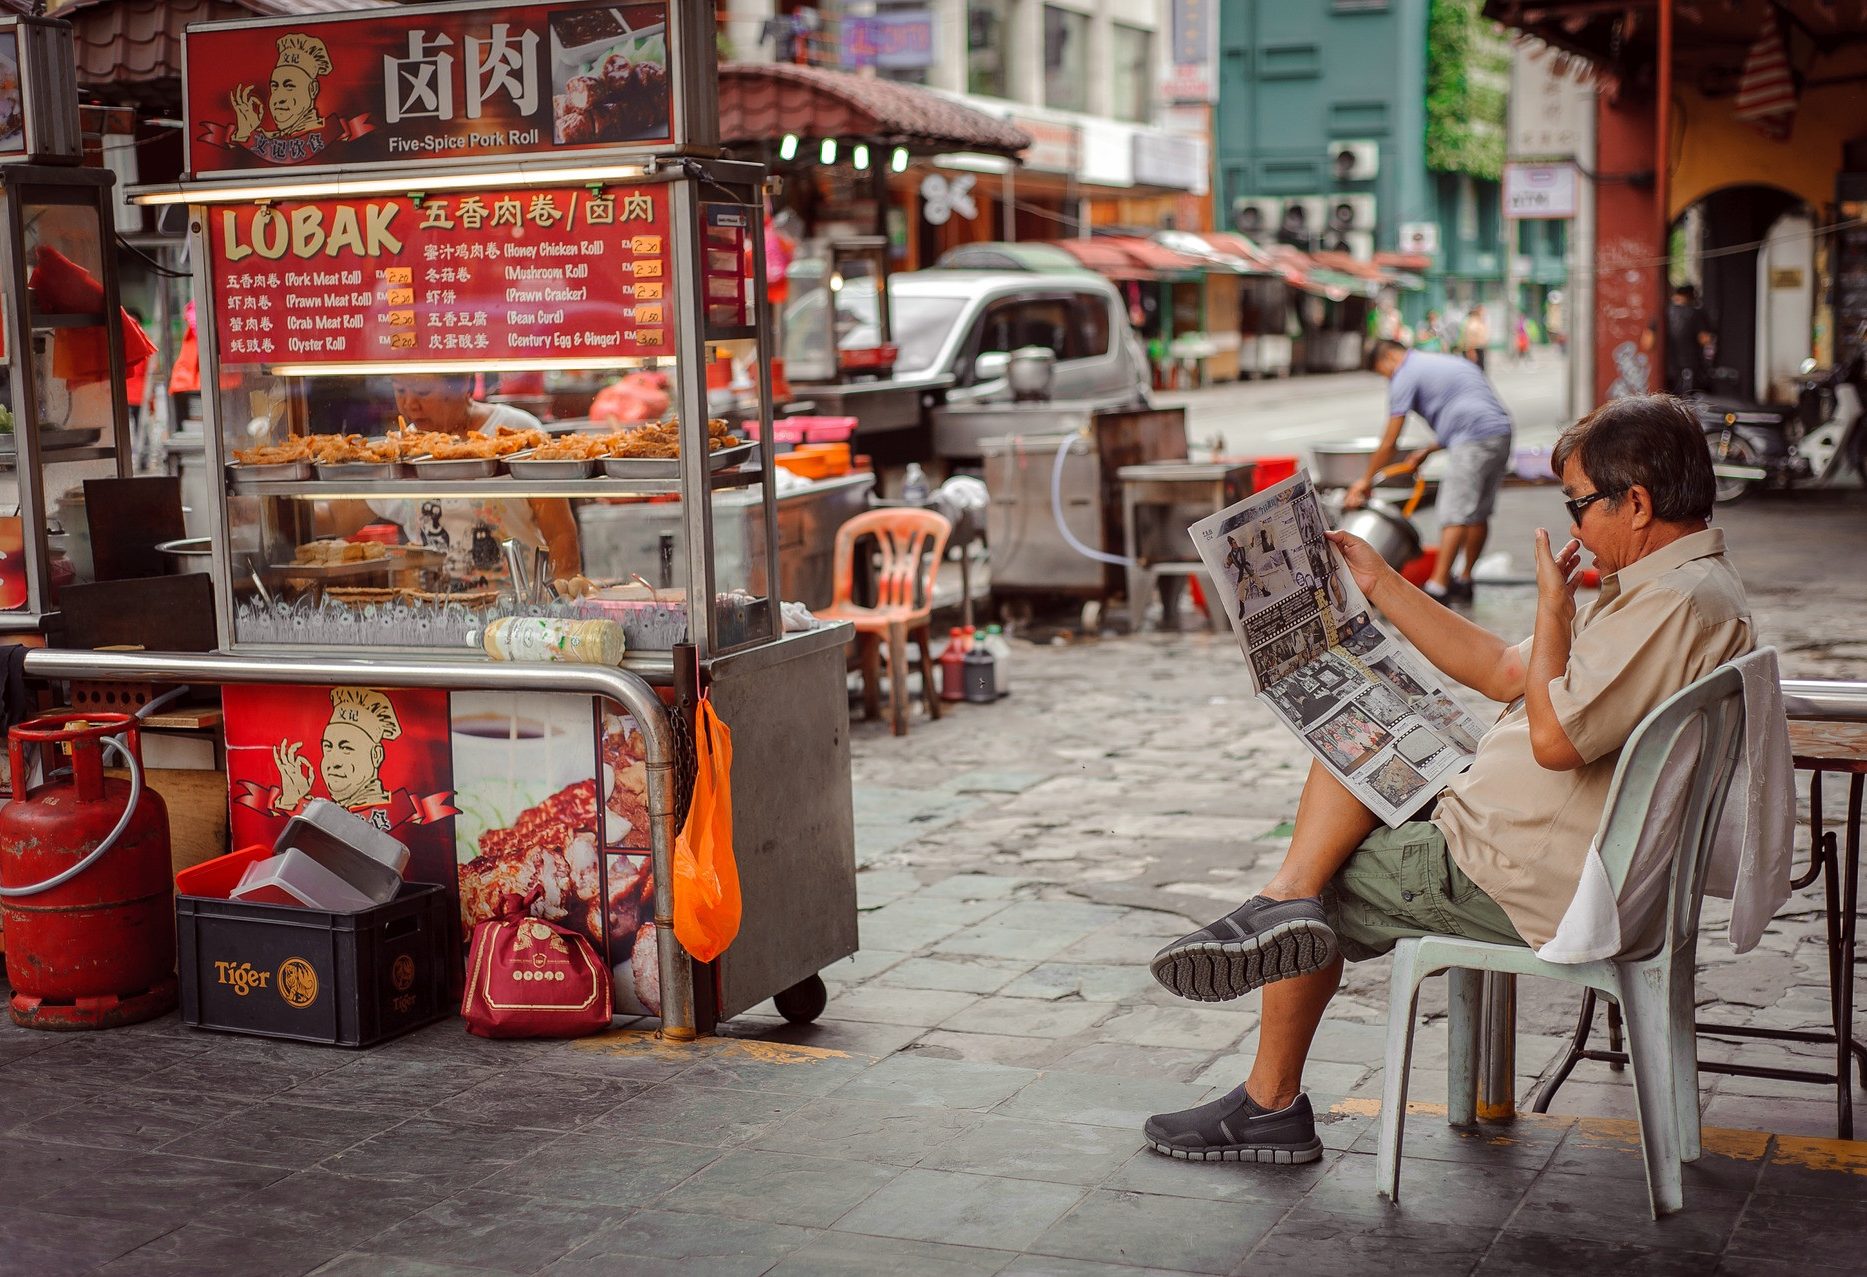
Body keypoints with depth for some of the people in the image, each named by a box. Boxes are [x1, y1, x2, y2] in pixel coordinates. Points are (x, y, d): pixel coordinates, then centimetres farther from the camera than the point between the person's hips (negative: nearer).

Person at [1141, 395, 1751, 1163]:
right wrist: (1381, 586, 16)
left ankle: (1271, 1107, 12)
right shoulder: (1662, 586, 12)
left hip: (1530, 884, -11)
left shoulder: (1680, 601, -23)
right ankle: (1288, 901, -10)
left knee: (1331, 884, 3)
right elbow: (1504, 674, 18)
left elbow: (1555, 738, -31)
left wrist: (1553, 605, -17)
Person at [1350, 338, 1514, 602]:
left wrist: (1367, 479, 12)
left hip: (1473, 441, -9)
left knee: (1455, 515, -10)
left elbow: (1389, 443, 1)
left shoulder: (1406, 376, 2)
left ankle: (1438, 586, -13)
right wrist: (1428, 451, 29)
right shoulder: (1451, 362, 28)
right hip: (1501, 433, 9)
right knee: (1479, 513, 15)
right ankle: (1465, 580, 23)